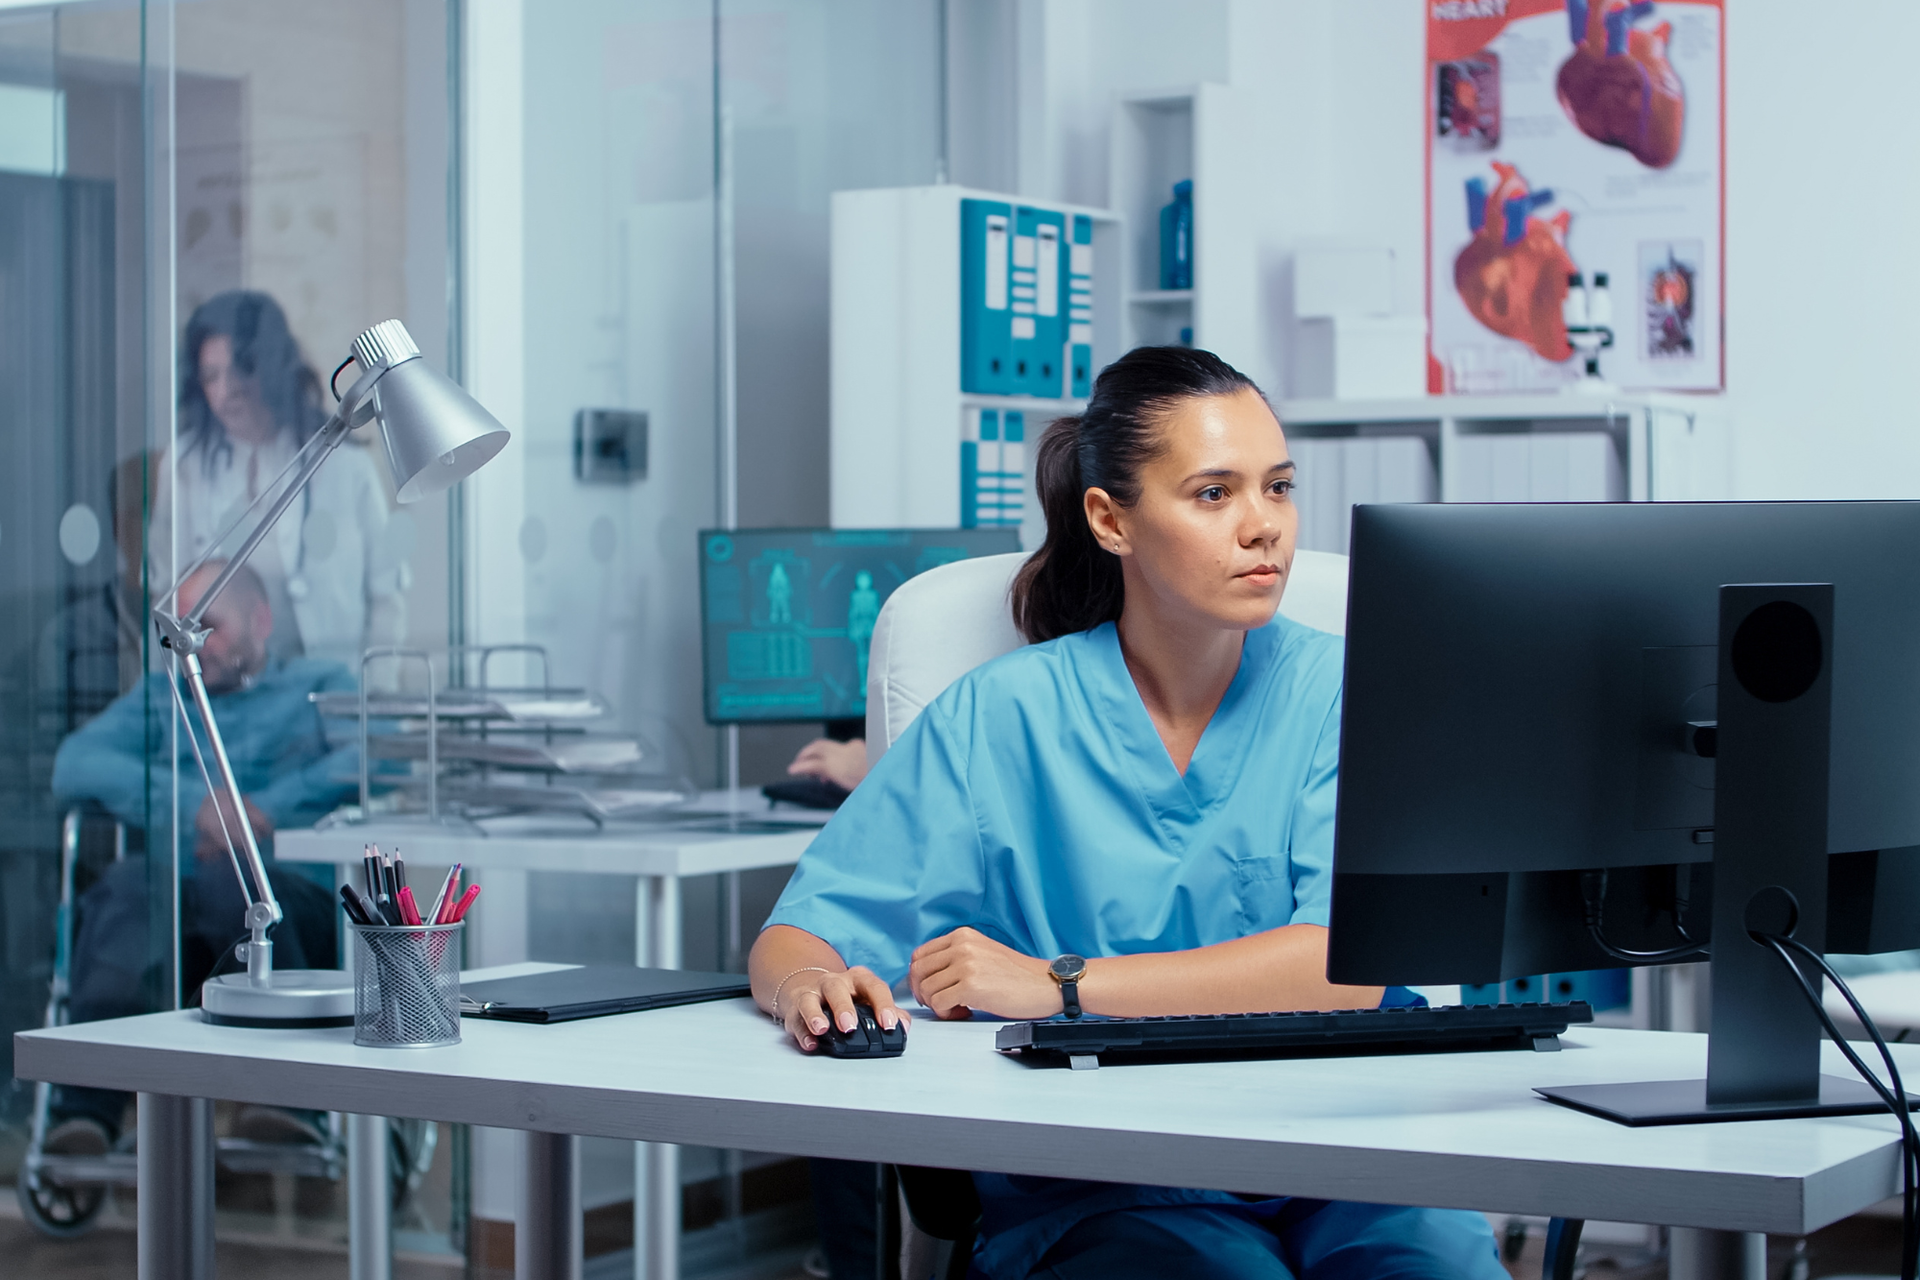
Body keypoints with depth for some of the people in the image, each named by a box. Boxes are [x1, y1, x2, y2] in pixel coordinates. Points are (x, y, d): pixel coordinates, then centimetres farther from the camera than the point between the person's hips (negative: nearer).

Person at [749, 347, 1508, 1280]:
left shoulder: (1342, 693, 5)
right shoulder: (999, 717, 4)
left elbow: (1351, 962, -10)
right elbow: (793, 939, 2)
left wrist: (1058, 986, -15)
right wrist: (809, 985, -23)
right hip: (1096, 1193, -1)